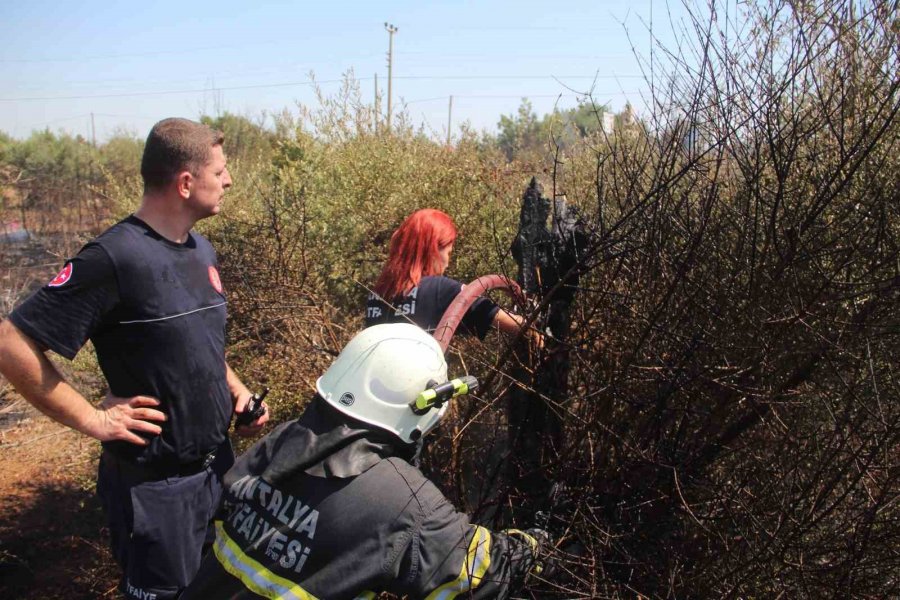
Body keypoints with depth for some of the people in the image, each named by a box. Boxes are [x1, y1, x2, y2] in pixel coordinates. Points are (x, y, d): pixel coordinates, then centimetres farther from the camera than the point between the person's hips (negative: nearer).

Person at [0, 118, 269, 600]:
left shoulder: (201, 249, 5)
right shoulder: (114, 258, -21)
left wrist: (234, 387, 4)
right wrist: (93, 420, -19)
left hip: (218, 466, 8)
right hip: (154, 484, -7)